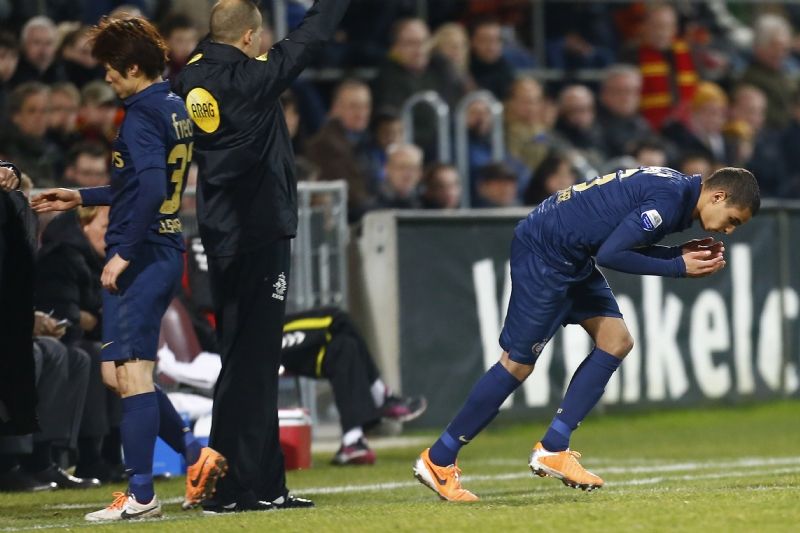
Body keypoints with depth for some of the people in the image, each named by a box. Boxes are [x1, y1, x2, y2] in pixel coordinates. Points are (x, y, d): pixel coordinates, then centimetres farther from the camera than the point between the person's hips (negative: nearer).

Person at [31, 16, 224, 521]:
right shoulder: (176, 110, 15)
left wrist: (123, 253, -23)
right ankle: (196, 454, 15)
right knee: (121, 373, 16)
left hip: (140, 258, -9)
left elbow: (151, 188, -26)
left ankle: (140, 495, -5)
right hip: (166, 255, 9)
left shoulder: (142, 114, -14)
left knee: (130, 373, -6)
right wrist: (81, 197, 28)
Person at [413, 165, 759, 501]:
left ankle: (552, 450, 5)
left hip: (571, 258, 10)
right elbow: (610, 255, -24)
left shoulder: (676, 189, 9)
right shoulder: (669, 200, -22)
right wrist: (678, 267, -17)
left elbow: (627, 242, 13)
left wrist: (682, 254, 2)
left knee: (616, 342, 3)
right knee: (518, 363, -5)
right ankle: (438, 460, 4)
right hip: (544, 254, -10)